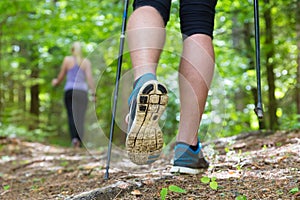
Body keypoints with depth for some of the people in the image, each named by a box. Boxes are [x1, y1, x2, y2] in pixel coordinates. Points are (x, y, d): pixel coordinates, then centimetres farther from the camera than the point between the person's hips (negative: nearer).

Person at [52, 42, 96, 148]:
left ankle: (74, 137, -23)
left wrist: (56, 82, 33)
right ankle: (80, 141, -6)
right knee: (80, 116, 0)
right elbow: (89, 77, -3)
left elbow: (61, 76, 12)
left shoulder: (67, 59, 7)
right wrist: (93, 93, -5)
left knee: (71, 115, -4)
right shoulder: (86, 62, 8)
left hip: (70, 90, -1)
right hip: (82, 90, 1)